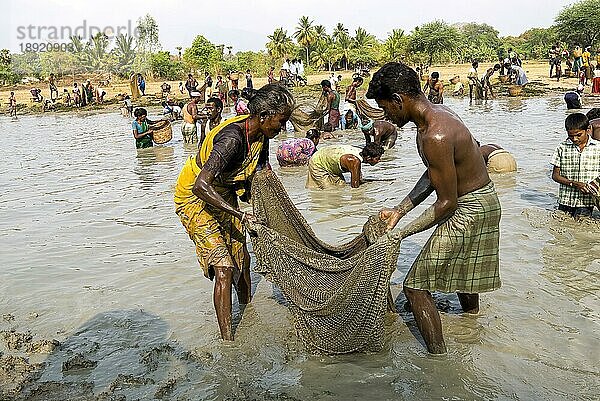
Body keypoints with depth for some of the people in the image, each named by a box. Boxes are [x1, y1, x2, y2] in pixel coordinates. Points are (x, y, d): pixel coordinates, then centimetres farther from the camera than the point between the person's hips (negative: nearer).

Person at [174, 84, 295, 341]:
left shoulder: (260, 134, -7)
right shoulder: (232, 138, -34)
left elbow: (262, 172, 11)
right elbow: (201, 186, -42)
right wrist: (240, 215, -44)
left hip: (224, 195, 9)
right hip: (196, 198, -8)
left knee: (241, 260, 17)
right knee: (224, 269, -15)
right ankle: (227, 342, -8)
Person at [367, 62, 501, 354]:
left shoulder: (435, 136, -31)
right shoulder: (435, 113, 1)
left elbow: (447, 203, -25)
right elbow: (433, 175, 8)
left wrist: (400, 233, -17)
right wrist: (399, 210, 4)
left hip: (468, 209, -10)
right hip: (483, 200, 10)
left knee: (415, 286, -5)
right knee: (462, 268, 32)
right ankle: (471, 318, 57)